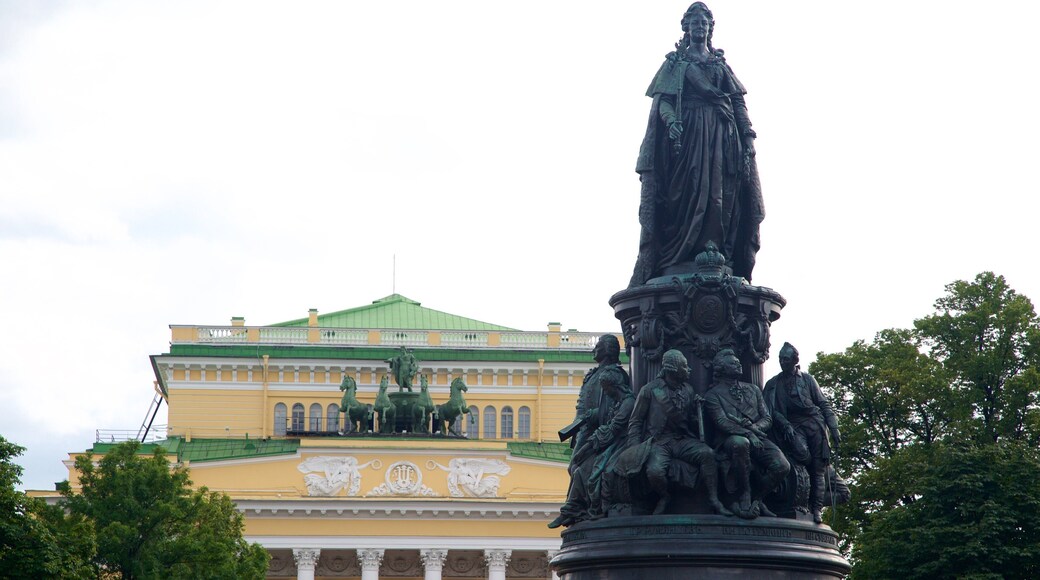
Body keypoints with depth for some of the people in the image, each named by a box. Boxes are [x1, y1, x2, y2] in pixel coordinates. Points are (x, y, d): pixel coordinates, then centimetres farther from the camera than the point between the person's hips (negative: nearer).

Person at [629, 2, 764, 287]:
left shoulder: (721, 64, 22)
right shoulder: (674, 62, 15)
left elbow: (739, 103, 14)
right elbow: (662, 99, 3)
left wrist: (748, 136, 0)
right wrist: (672, 121, -18)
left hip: (722, 135, 3)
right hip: (687, 133, -3)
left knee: (721, 195, -8)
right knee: (687, 190, -14)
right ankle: (680, 263, -21)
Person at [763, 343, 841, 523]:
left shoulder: (807, 379, 15)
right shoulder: (772, 384, 16)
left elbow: (823, 404, 14)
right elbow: (771, 410, 7)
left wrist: (833, 428, 5)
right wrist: (786, 425, -11)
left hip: (814, 422, 1)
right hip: (792, 426, -1)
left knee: (818, 467, -8)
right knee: (803, 454, -30)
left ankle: (816, 508, -8)